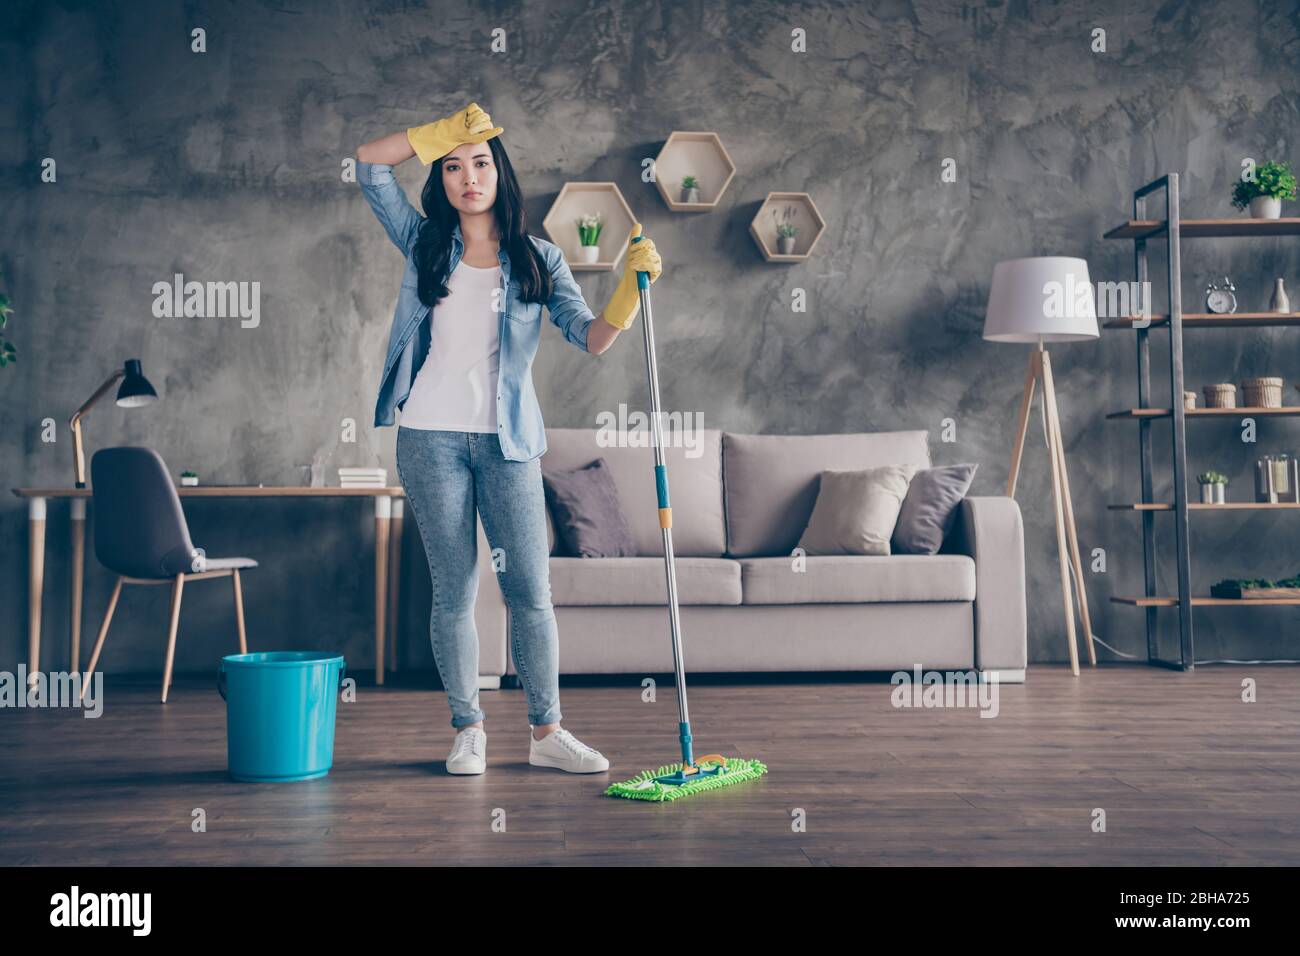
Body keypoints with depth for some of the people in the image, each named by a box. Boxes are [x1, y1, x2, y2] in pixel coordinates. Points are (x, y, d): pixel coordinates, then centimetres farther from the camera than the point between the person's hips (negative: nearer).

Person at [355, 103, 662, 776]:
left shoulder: (537, 260, 6)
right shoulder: (425, 244, 9)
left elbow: (592, 338, -3)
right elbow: (370, 164, 2)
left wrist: (632, 284, -18)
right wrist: (448, 131, -2)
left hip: (506, 441, 0)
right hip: (431, 437, 0)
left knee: (530, 589, 1)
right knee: (453, 593, 4)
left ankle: (546, 732, 12)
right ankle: (468, 732, 16)